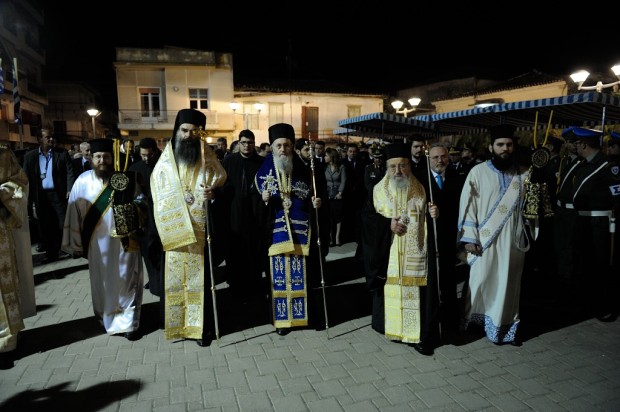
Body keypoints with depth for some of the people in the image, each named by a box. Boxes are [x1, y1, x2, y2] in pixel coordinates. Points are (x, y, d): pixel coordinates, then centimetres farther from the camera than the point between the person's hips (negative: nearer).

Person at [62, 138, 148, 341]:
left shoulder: (126, 179, -1)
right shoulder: (83, 181, -2)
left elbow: (143, 203, 4)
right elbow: (74, 213, 0)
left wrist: (134, 206, -19)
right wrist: (76, 243, -1)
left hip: (124, 240, 0)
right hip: (98, 243, 0)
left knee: (126, 282, 4)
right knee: (102, 282, 12)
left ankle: (128, 322, 16)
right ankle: (107, 319, 31)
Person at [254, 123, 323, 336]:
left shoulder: (304, 172, 6)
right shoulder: (264, 173, 3)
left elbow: (312, 199, 13)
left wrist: (316, 203, -9)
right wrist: (264, 200, -19)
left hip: (300, 231, 1)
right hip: (276, 232, -1)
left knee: (302, 274, 6)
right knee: (279, 274, 3)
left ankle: (306, 313, 21)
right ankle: (282, 318, 16)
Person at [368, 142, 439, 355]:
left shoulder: (420, 190, 3)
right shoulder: (378, 190, 0)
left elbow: (425, 219, 10)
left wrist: (433, 214, -12)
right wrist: (388, 224, -14)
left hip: (414, 253, 0)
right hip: (389, 253, 0)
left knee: (415, 292, 2)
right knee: (391, 290, 6)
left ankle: (418, 335, 13)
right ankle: (393, 328, 23)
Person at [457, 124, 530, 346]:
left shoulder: (523, 175, 5)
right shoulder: (478, 172, -3)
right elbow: (468, 205, -5)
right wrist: (469, 237, -10)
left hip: (512, 240, 3)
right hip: (485, 239, -2)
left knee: (508, 283, 10)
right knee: (481, 281, 4)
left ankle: (506, 326, 23)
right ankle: (475, 318, 24)